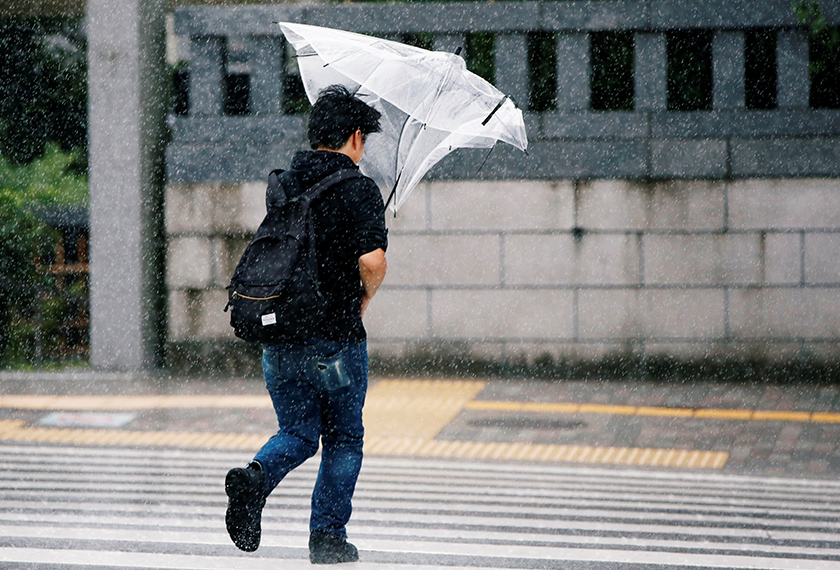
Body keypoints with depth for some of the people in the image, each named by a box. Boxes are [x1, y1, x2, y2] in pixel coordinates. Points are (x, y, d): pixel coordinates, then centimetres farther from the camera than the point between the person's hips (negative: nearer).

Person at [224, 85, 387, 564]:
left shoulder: (282, 185, 9)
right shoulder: (359, 190, -10)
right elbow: (372, 261, -21)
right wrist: (363, 300, -1)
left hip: (278, 336, 5)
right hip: (337, 336, -5)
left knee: (298, 432, 15)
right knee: (343, 438, 12)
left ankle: (256, 476, -14)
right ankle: (328, 536, 11)